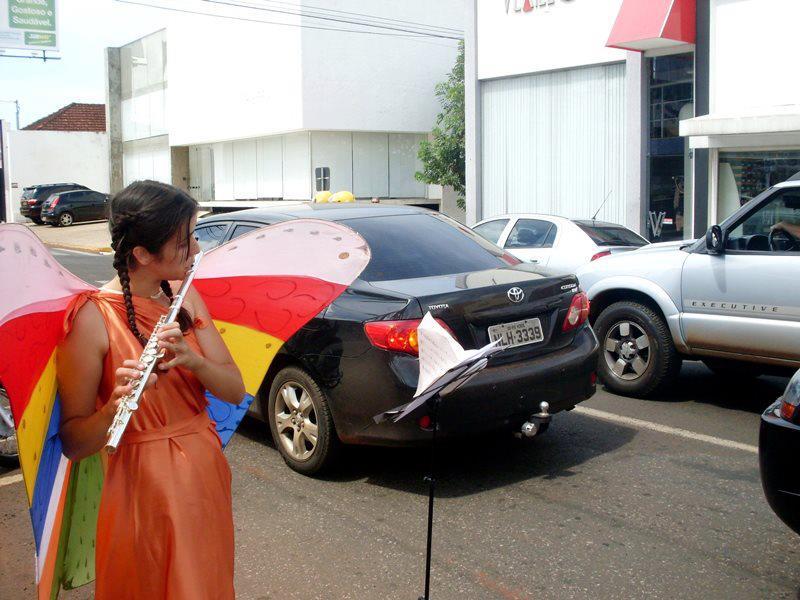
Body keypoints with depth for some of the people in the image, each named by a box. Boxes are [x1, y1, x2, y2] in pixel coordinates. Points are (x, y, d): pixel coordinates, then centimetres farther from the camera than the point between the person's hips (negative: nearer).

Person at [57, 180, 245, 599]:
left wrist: (192, 359, -22)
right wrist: (115, 405, -35)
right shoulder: (94, 319, -18)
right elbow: (74, 444, -15)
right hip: (142, 489, -6)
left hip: (206, 475, 6)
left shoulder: (185, 296, 0)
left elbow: (235, 390, -3)